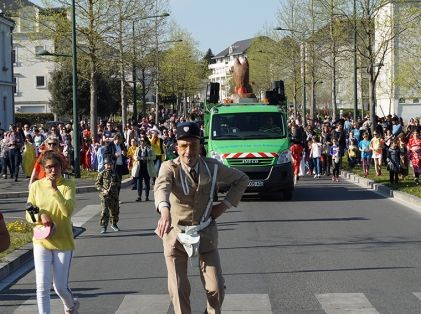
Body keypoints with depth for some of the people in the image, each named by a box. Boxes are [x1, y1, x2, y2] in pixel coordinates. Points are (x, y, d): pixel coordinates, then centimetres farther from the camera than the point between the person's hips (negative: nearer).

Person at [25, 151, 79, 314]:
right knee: (42, 286, -7)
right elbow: (28, 214, 3)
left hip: (63, 242, -1)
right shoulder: (36, 186, 0)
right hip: (41, 241, 1)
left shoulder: (68, 185, -6)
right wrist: (40, 215, -19)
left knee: (60, 287, 7)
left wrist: (54, 189, -25)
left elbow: (68, 211, -19)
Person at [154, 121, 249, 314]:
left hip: (205, 233, 2)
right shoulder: (170, 168, -15)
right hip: (176, 234, -1)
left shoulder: (212, 167, -7)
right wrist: (165, 211, -58)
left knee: (216, 288, 0)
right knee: (178, 291, -1)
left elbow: (242, 179, 10)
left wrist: (225, 205, -2)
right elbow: (161, 188, -37)